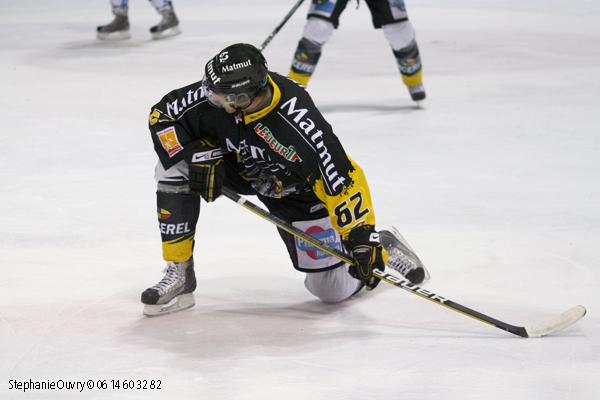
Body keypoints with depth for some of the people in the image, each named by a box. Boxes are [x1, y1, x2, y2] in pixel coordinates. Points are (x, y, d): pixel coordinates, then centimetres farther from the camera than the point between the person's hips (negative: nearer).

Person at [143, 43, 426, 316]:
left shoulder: (298, 122, -42)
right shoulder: (212, 96, -30)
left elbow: (342, 180, -36)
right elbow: (161, 115, -13)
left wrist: (362, 238, -39)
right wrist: (199, 152, -26)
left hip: (296, 190, -4)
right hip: (240, 168, 4)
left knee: (333, 289, -5)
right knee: (173, 166, -21)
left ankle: (382, 249, 28)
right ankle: (178, 276, -10)